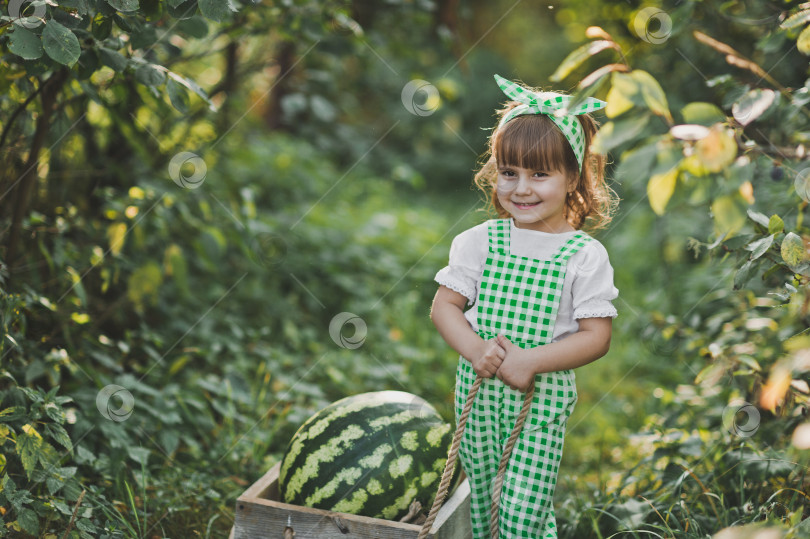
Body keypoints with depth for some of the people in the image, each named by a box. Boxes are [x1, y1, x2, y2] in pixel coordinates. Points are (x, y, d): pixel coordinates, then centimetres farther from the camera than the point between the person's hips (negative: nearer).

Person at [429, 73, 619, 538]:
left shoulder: (585, 255, -8)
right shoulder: (479, 242, 0)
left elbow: (596, 338, -11)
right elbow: (444, 305, 0)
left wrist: (528, 361, -21)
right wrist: (474, 349, -18)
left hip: (543, 397, -3)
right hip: (477, 389, 3)